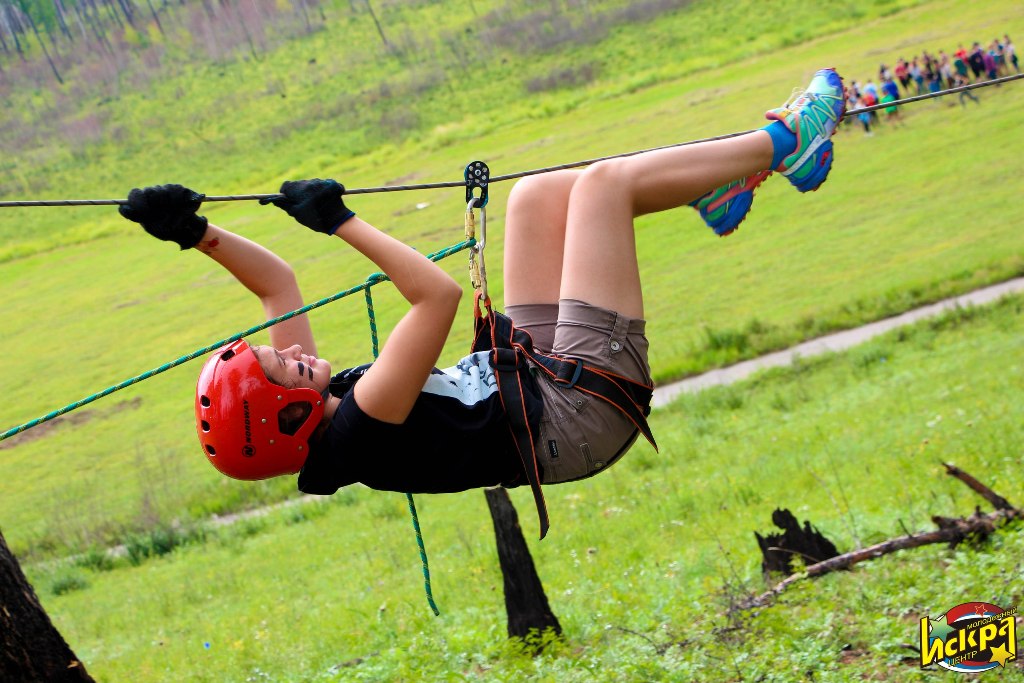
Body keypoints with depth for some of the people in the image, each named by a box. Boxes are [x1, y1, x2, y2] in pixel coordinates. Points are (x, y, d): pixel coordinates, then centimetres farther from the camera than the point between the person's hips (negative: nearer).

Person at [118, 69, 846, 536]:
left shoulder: (316, 416, -4)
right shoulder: (357, 433, -31)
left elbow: (278, 281, 5)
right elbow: (439, 293, -37)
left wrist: (197, 233, -8)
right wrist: (341, 223, -31)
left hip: (534, 375, 10)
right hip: (581, 407, -10)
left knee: (537, 193, 13)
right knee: (604, 181, -6)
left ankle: (707, 188, 24)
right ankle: (781, 143, 13)